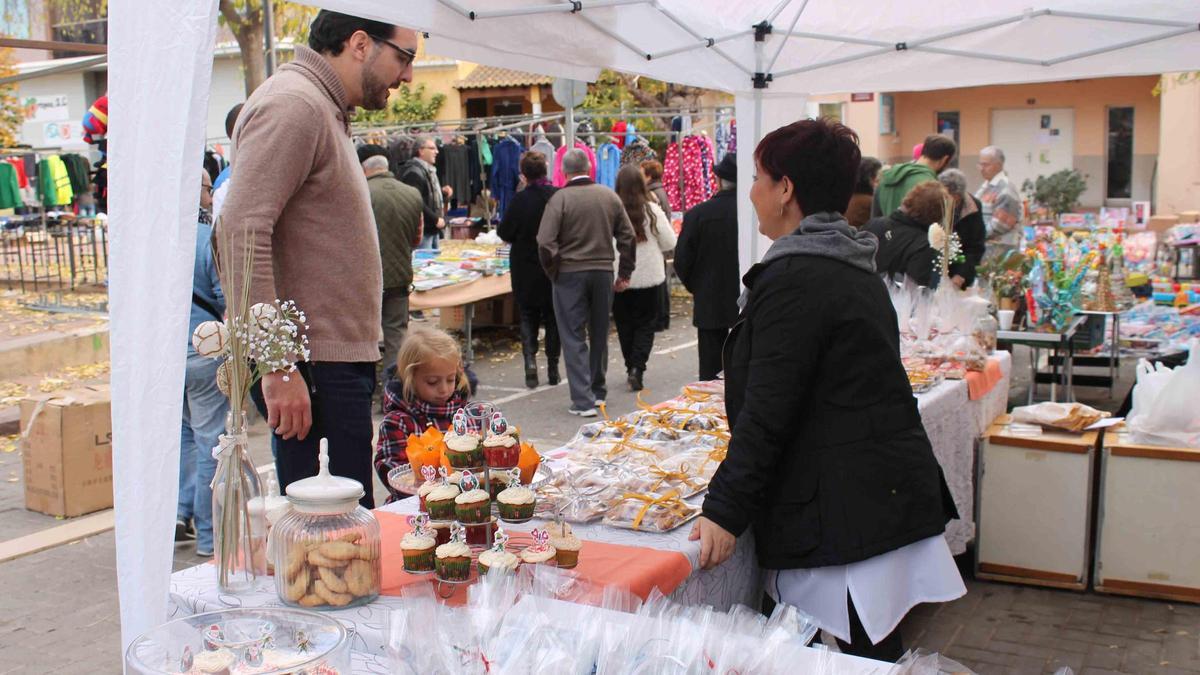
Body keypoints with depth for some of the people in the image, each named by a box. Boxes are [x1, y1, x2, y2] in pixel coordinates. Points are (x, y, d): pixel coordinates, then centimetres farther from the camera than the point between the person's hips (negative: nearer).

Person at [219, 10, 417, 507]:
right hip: (312, 367, -10)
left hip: (338, 357, 10)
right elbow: (242, 234, -23)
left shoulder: (324, 108, 20)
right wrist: (277, 367, -24)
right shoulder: (293, 104, -13)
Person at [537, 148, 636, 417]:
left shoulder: (560, 198, -11)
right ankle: (598, 391, 29)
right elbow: (628, 237, 4)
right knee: (599, 334, 18)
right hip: (603, 272, 4)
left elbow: (545, 243, -16)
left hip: (570, 274, -4)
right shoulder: (610, 196, 2)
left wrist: (554, 273, -3)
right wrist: (625, 274, 10)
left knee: (574, 338, 2)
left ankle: (583, 400, -3)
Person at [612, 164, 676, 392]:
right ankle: (637, 367, -6)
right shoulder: (652, 210, -9)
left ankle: (631, 367, 23)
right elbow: (669, 243, -1)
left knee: (624, 325, 15)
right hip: (649, 277, 0)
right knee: (645, 324, 9)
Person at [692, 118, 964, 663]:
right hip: (891, 495, 10)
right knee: (877, 650, 16)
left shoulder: (793, 279, -15)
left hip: (848, 510, -10)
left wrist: (725, 510, -13)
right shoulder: (853, 268, 15)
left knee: (865, 653, -2)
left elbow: (767, 413, -18)